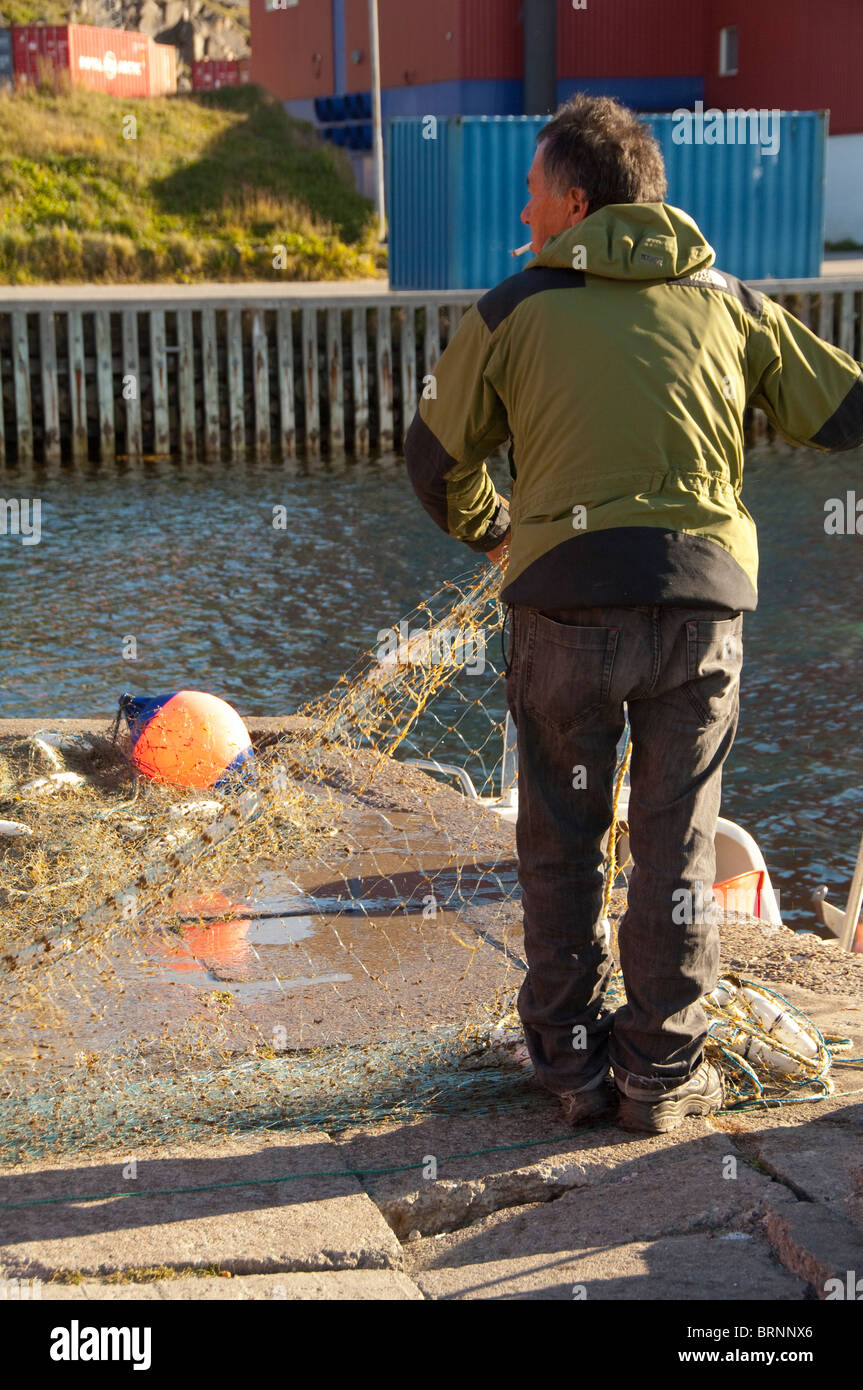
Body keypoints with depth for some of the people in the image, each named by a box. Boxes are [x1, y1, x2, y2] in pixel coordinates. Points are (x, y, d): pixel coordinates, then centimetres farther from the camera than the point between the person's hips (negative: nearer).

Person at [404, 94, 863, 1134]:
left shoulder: (513, 311, 5)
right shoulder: (728, 304, 9)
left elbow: (436, 457, 13)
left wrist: (486, 530, 32)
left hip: (564, 600, -1)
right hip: (702, 600, 2)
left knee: (560, 842, 13)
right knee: (676, 842, 11)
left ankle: (569, 1059, 21)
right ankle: (662, 1072, 18)